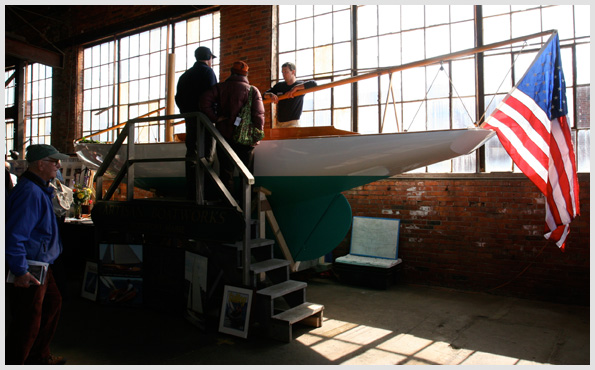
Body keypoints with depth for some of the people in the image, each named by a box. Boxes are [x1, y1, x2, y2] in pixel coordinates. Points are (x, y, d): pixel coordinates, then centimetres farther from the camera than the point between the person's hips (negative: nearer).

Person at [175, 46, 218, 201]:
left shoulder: (185, 75, 17)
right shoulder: (208, 72, -4)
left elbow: (178, 98, 14)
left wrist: (186, 112, 19)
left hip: (190, 119, 6)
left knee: (191, 154, 8)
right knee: (207, 155, -6)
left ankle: (191, 192, 10)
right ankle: (208, 190, -8)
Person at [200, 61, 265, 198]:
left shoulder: (220, 87, 3)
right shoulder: (253, 90, -1)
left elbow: (205, 100, -13)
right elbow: (259, 115, -8)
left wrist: (215, 118, -5)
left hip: (224, 136, 1)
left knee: (226, 172, 8)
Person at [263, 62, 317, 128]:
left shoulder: (300, 85, 0)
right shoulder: (279, 86, 15)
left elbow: (313, 84, -19)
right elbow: (264, 94, 16)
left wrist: (295, 88, -21)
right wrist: (271, 95, -8)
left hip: (293, 123, -5)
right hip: (279, 123, 6)